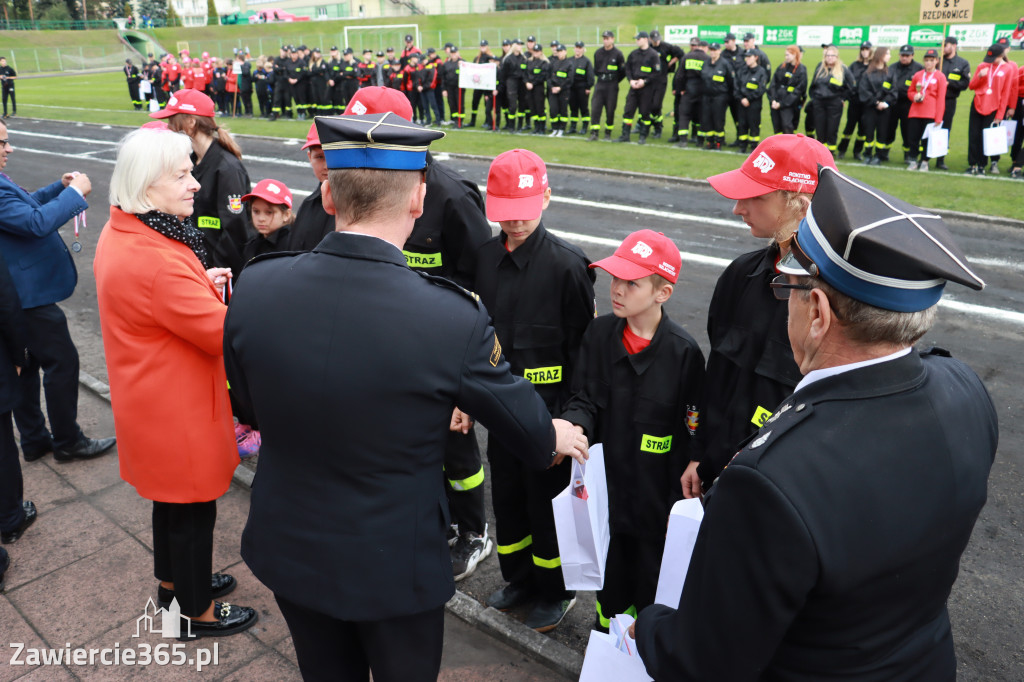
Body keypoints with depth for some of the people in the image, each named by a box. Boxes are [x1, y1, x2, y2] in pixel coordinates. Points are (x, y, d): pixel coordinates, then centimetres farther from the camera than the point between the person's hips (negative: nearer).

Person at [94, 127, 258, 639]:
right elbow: (224, 332, -27)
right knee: (193, 506, 10)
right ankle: (196, 612, 30)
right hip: (176, 407, -10)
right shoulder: (158, 260, -32)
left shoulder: (119, 233, 1)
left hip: (149, 398, 10)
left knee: (172, 495, 26)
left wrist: (199, 285, 0)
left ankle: (173, 581, 48)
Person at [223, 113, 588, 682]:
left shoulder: (254, 287, -18)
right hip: (396, 566, -3)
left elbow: (253, 407, 0)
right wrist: (554, 435, 14)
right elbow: (518, 413, -9)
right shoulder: (454, 320, -29)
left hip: (287, 547, 4)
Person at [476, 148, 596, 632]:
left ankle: (555, 590, 33)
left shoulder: (566, 264, -15)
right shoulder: (486, 257, 2)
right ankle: (519, 579, 41)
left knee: (547, 500, 9)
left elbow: (582, 346, -12)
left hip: (547, 410, -5)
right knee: (506, 494, 18)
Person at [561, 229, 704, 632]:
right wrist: (572, 424, -25)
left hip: (658, 496, -4)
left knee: (652, 585, 14)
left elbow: (693, 436, -10)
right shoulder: (599, 333, -5)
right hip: (607, 486, 4)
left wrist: (683, 504, -8)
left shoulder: (683, 352, -16)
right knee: (609, 574, 23)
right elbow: (585, 399, -2)